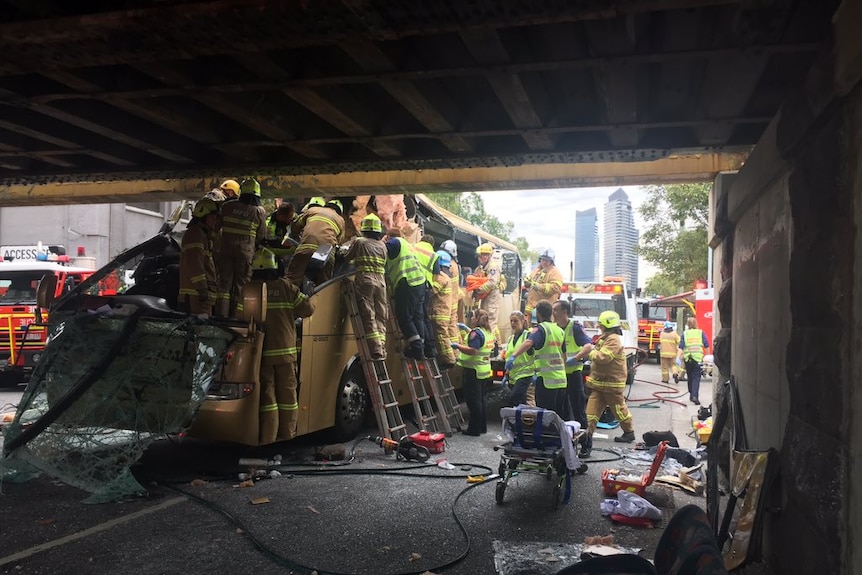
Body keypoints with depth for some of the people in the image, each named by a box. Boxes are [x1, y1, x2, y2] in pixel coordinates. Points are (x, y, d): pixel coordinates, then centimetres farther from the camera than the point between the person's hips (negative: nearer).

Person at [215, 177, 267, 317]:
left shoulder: (227, 206, -1)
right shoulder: (259, 212, -6)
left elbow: (220, 223, 9)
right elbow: (261, 235, 0)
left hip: (226, 247, 2)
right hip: (246, 250, -2)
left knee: (224, 279, 9)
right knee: (242, 281, 7)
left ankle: (221, 312, 7)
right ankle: (237, 313, 9)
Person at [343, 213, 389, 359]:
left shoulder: (359, 242, 4)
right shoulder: (382, 246, 15)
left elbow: (346, 259, 13)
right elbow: (385, 265, 15)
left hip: (364, 281, -4)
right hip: (380, 282, 4)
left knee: (368, 317, -7)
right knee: (380, 318, 8)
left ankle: (376, 350, -14)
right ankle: (381, 349, 4)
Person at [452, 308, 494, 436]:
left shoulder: (476, 333, -16)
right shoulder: (487, 333, 12)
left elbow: (472, 350, -26)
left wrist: (458, 346, -21)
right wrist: (466, 329, 33)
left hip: (474, 371, -9)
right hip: (485, 371, 9)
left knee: (473, 401, -3)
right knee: (481, 400, 15)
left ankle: (474, 429, 1)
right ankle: (482, 427, 21)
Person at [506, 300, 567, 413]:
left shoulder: (539, 329, -9)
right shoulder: (559, 330, 13)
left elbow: (528, 343, -29)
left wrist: (513, 356, -42)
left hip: (547, 380, -7)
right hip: (561, 380, 7)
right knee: (558, 416, 15)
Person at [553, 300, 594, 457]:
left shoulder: (575, 327, -9)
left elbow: (588, 346, -20)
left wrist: (575, 358, -31)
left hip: (573, 373, -6)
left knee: (578, 410, -1)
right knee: (562, 410, 12)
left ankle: (586, 445, 7)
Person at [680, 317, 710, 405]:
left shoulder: (685, 333, 4)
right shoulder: (701, 332, 4)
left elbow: (681, 347, -1)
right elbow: (707, 345, 5)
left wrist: (680, 356, 4)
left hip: (688, 358, 1)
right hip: (698, 357, -1)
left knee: (690, 377, 16)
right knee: (696, 377, -3)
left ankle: (691, 394, 26)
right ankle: (695, 396, -18)